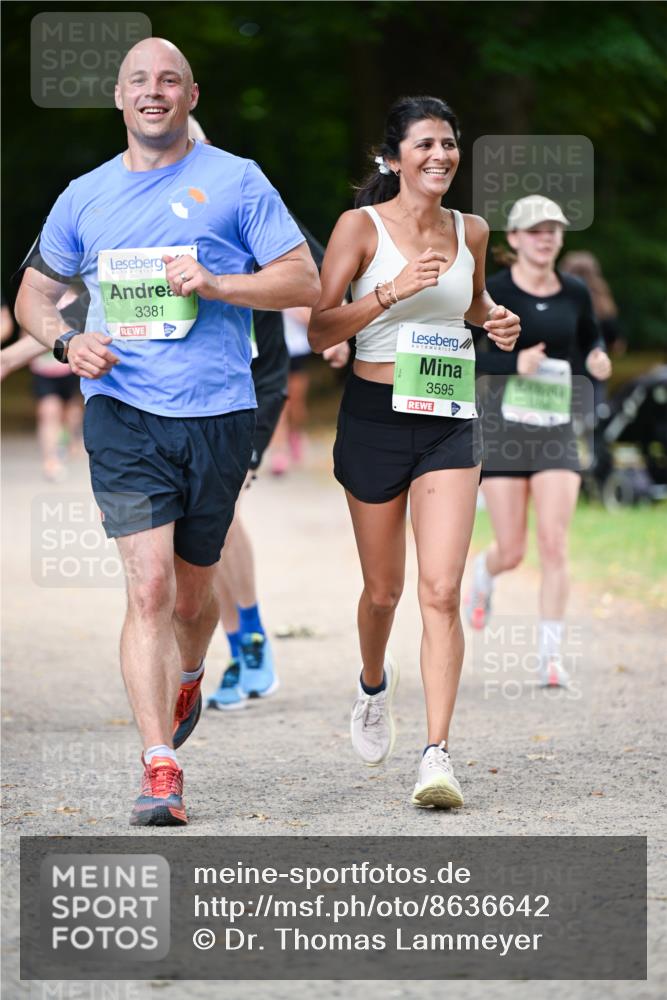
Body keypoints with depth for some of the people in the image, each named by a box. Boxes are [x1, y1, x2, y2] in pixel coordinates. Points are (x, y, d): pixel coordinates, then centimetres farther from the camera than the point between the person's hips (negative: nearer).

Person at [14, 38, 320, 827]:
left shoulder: (235, 182, 3)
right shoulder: (84, 197, 10)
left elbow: (304, 282, 1)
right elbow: (34, 292, 21)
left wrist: (214, 284, -13)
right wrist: (66, 341, -1)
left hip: (217, 415, 0)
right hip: (123, 414, 0)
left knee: (193, 591, 13)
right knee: (149, 587, -13)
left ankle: (186, 681, 48)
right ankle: (159, 773, -15)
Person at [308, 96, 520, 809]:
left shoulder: (471, 232, 7)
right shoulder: (362, 226, -5)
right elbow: (320, 330, -9)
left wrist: (497, 320, 6)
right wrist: (391, 293, -22)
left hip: (449, 424, 2)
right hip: (376, 416, -2)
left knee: (441, 591, -12)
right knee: (383, 589, 11)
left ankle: (438, 753, -14)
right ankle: (374, 683, 44)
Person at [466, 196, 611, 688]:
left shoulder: (575, 293, 5)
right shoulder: (493, 292, -7)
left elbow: (589, 339, 22)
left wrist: (598, 359, 0)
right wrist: (514, 363, -22)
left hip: (557, 430, 2)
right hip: (504, 429, -2)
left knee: (555, 545, -9)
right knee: (512, 551, 3)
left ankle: (551, 655, -4)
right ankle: (483, 574, 41)